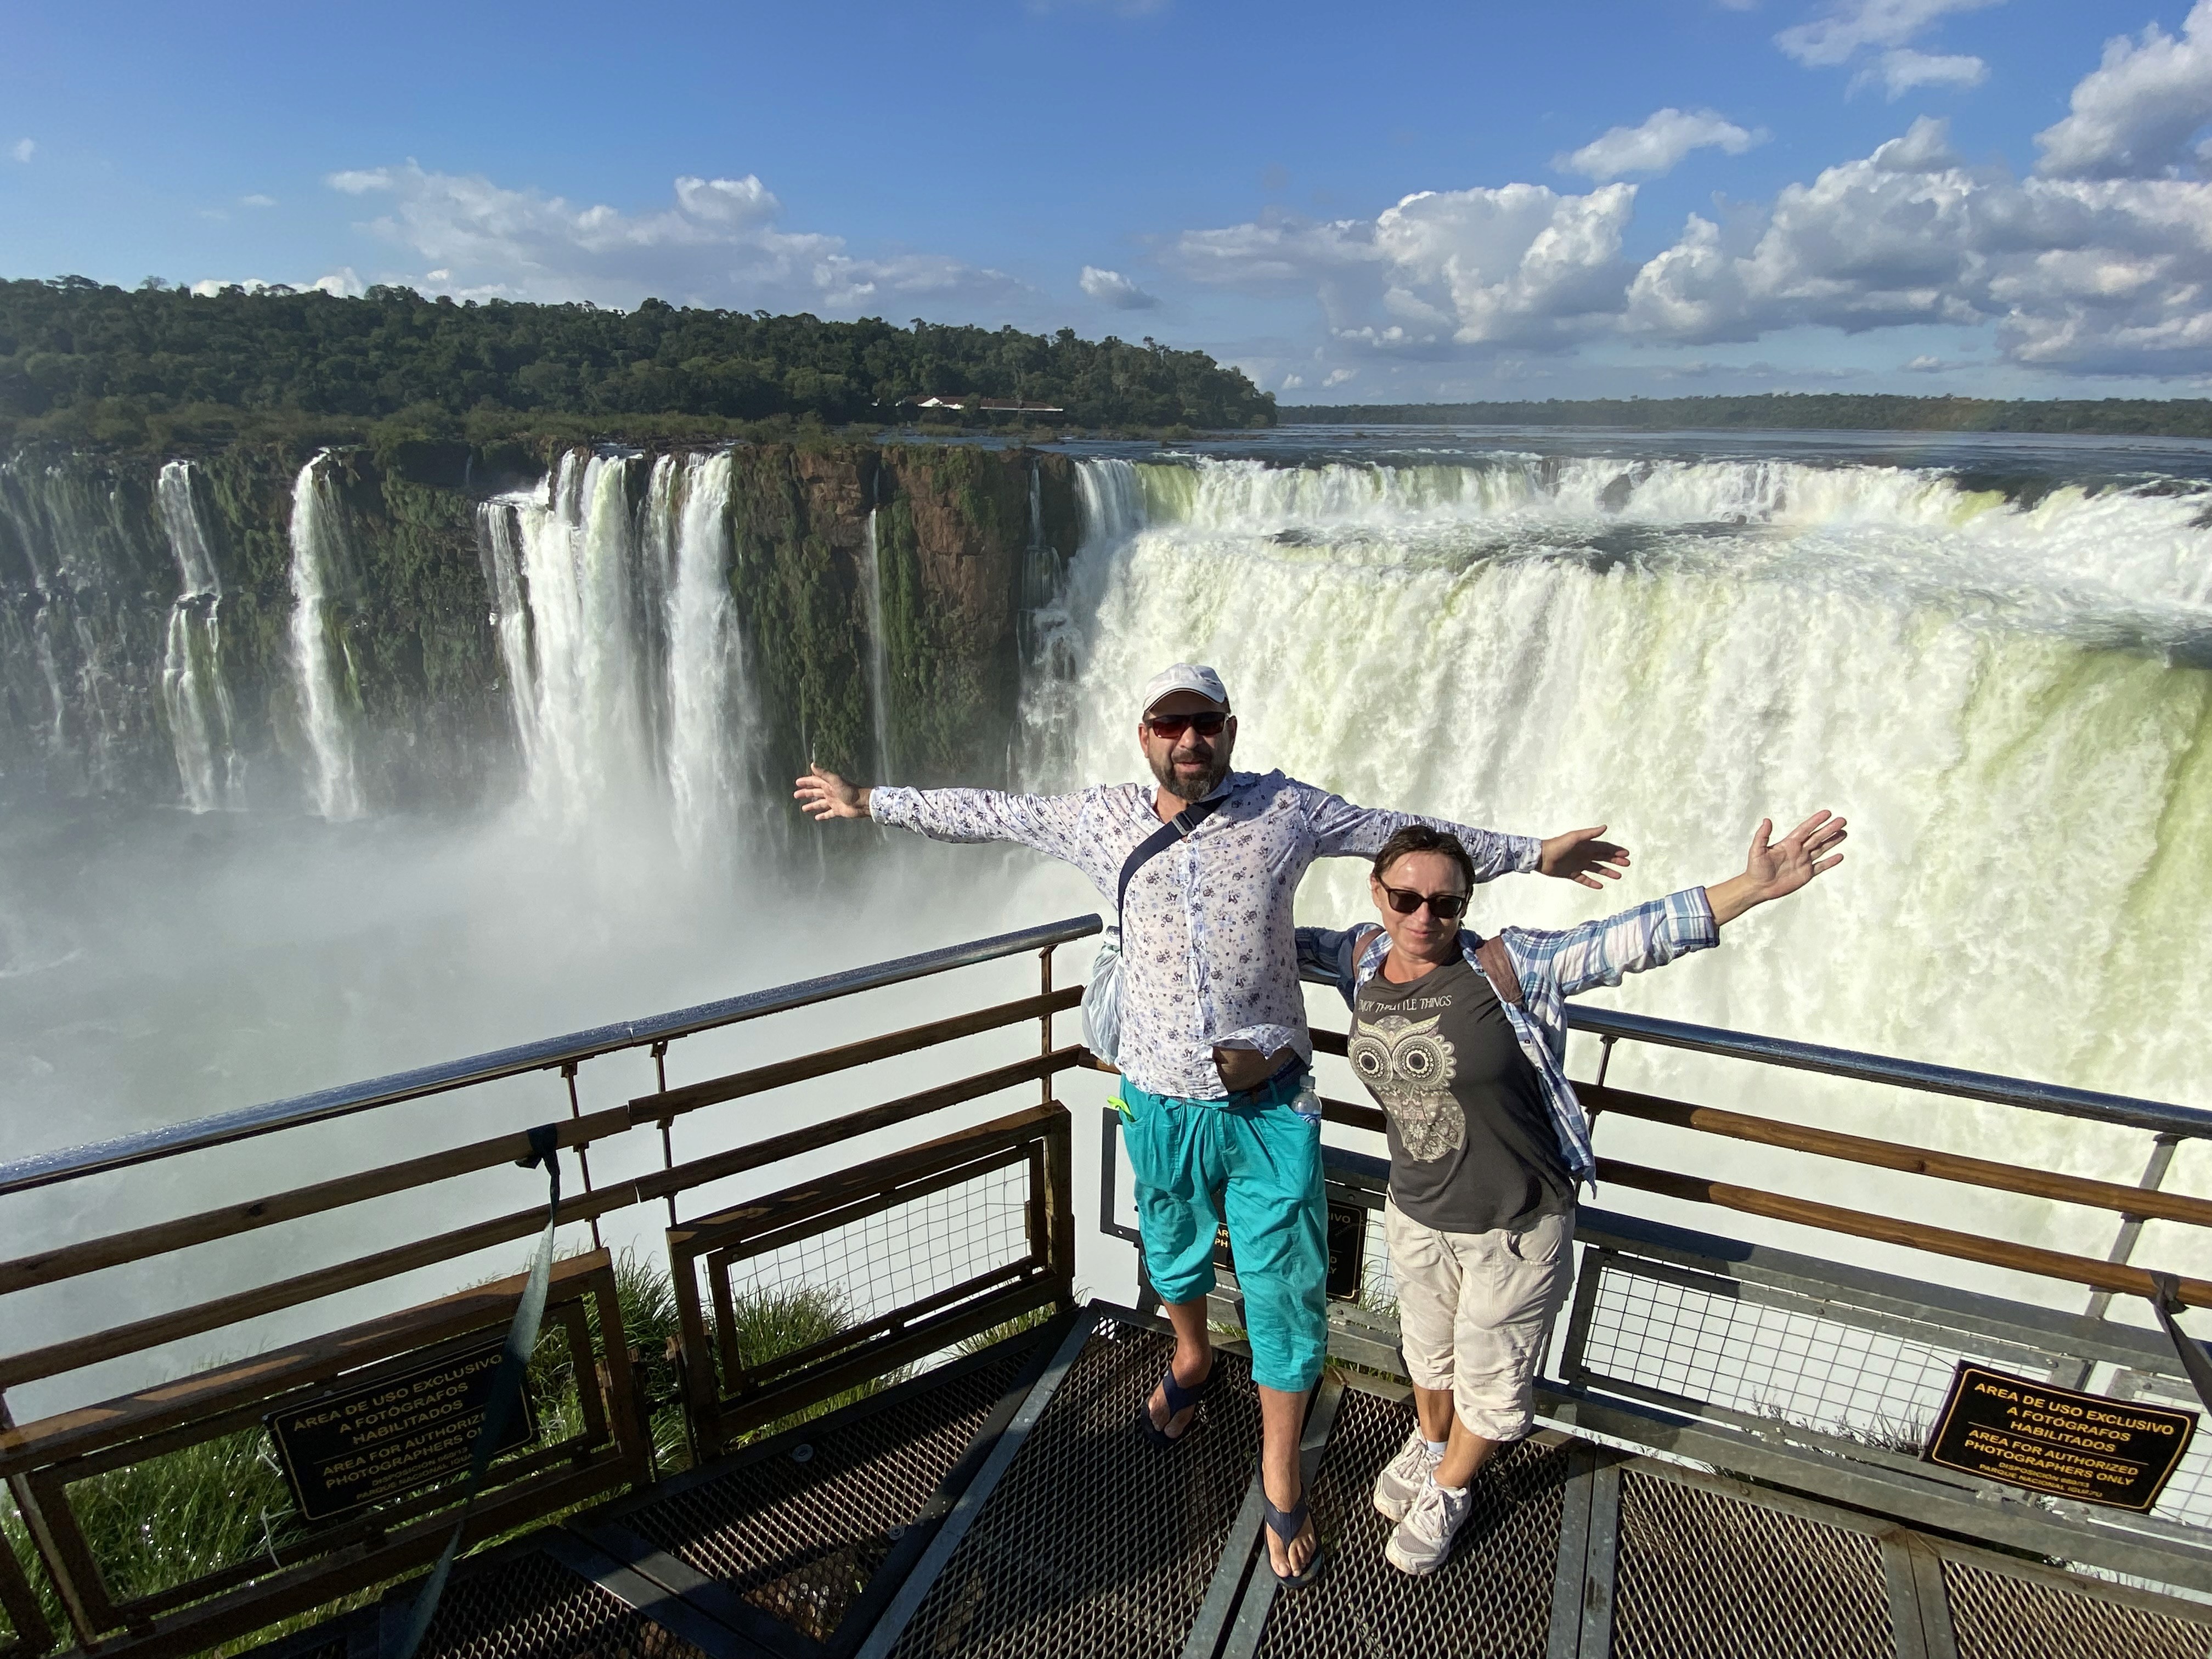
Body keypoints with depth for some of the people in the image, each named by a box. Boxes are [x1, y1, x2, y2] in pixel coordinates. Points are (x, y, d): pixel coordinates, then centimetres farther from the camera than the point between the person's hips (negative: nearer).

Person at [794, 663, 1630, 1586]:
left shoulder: (1284, 810, -5)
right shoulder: (1103, 820, -3)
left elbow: (1408, 835, 3)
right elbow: (986, 813, 6)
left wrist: (1534, 854, 6)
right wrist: (872, 803, 11)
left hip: (1271, 1108, -1)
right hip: (1161, 1106, 2)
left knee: (1285, 1295, 8)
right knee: (1173, 1255, 25)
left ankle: (1280, 1484, 33)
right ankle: (1192, 1360, 59)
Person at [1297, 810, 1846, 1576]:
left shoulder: (1506, 967, -24)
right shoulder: (1364, 959, -10)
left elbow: (1631, 938, -30)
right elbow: (1291, 943, 9)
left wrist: (1752, 886, -37)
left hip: (1516, 1225, -4)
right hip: (1416, 1214, 4)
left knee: (1490, 1379, 20)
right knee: (1428, 1352, 30)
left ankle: (1448, 1491, 49)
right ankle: (1428, 1442, 61)